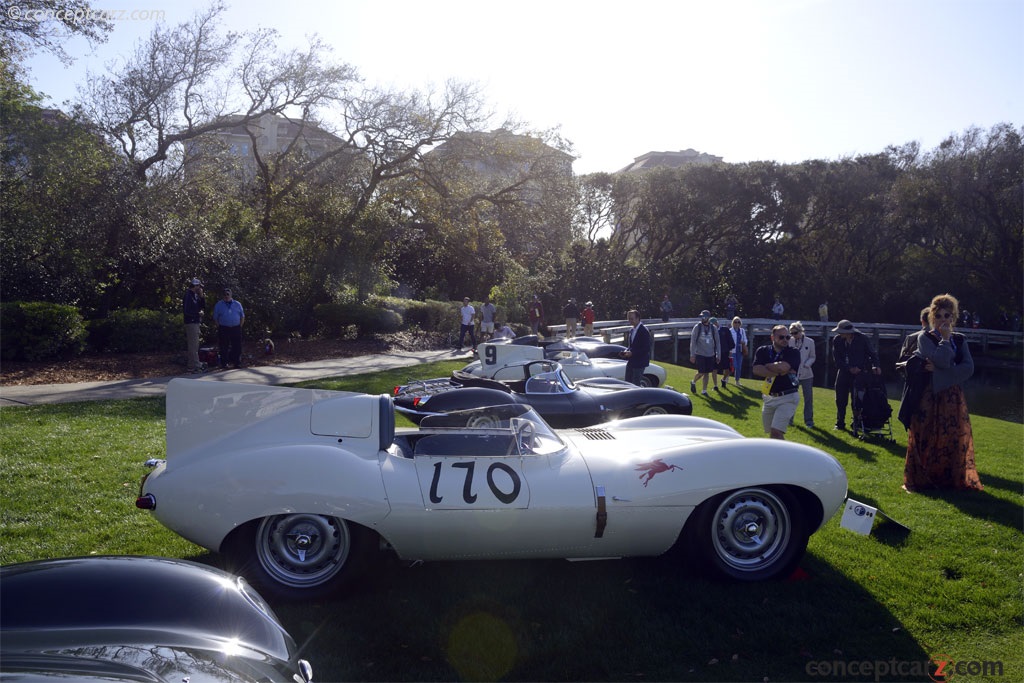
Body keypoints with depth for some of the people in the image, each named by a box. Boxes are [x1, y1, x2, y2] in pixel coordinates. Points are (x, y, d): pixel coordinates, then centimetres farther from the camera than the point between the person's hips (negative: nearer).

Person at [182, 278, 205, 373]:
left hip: (196, 322, 10)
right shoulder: (188, 295, -13)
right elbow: (186, 311, -21)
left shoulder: (195, 295, 14)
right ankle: (195, 365, -7)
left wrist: (201, 296, 2)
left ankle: (191, 365, 24)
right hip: (191, 322, -10)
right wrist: (198, 313, -10)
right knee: (193, 345, -8)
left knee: (194, 344, 15)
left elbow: (203, 307, 14)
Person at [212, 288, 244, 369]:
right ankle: (224, 363, 6)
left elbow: (242, 316, 15)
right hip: (223, 329, -1)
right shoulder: (219, 305, 8)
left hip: (236, 329, 1)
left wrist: (240, 326, 5)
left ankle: (237, 363, 6)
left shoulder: (237, 304, 12)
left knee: (237, 347, -1)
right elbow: (215, 318, 8)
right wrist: (219, 328, -2)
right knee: (224, 347, -1)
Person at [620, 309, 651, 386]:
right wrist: (626, 351, 0)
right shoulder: (632, 330, 10)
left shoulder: (643, 331, -16)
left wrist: (632, 353, -22)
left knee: (636, 385, -4)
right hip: (631, 361, 8)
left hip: (639, 363, -8)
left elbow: (646, 348, -19)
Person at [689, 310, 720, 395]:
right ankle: (693, 382, 27)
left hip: (710, 355, 2)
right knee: (701, 373, -2)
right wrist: (692, 355, -7)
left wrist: (718, 355, 6)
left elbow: (717, 343, 8)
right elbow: (693, 342, -4)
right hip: (700, 354, -2)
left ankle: (704, 390, 13)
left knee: (707, 373, 4)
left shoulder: (713, 328, 3)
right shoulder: (697, 327, -4)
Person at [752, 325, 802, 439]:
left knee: (775, 432, -17)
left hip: (788, 397, -4)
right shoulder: (763, 351, 2)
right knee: (771, 433, 16)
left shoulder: (793, 352, -6)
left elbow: (783, 367, -25)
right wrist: (779, 372, -20)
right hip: (769, 397, 5)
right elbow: (756, 370, -15)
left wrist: (766, 365, -8)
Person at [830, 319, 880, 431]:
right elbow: (837, 359, -5)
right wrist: (849, 368, -15)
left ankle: (857, 424, 8)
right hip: (843, 373, 3)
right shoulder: (837, 340, -5)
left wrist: (876, 366, -22)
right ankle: (840, 423, 19)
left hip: (858, 373, -3)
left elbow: (872, 353, -5)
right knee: (841, 400, 7)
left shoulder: (862, 339, -9)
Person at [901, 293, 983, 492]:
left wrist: (938, 371, -12)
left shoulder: (960, 340, 11)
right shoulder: (924, 338, -1)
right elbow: (943, 360, -17)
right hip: (929, 397, -4)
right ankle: (922, 479, 8)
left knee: (954, 439, 5)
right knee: (927, 439, -2)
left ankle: (952, 478, 16)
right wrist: (945, 339, -7)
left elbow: (969, 368, -3)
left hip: (953, 398, 4)